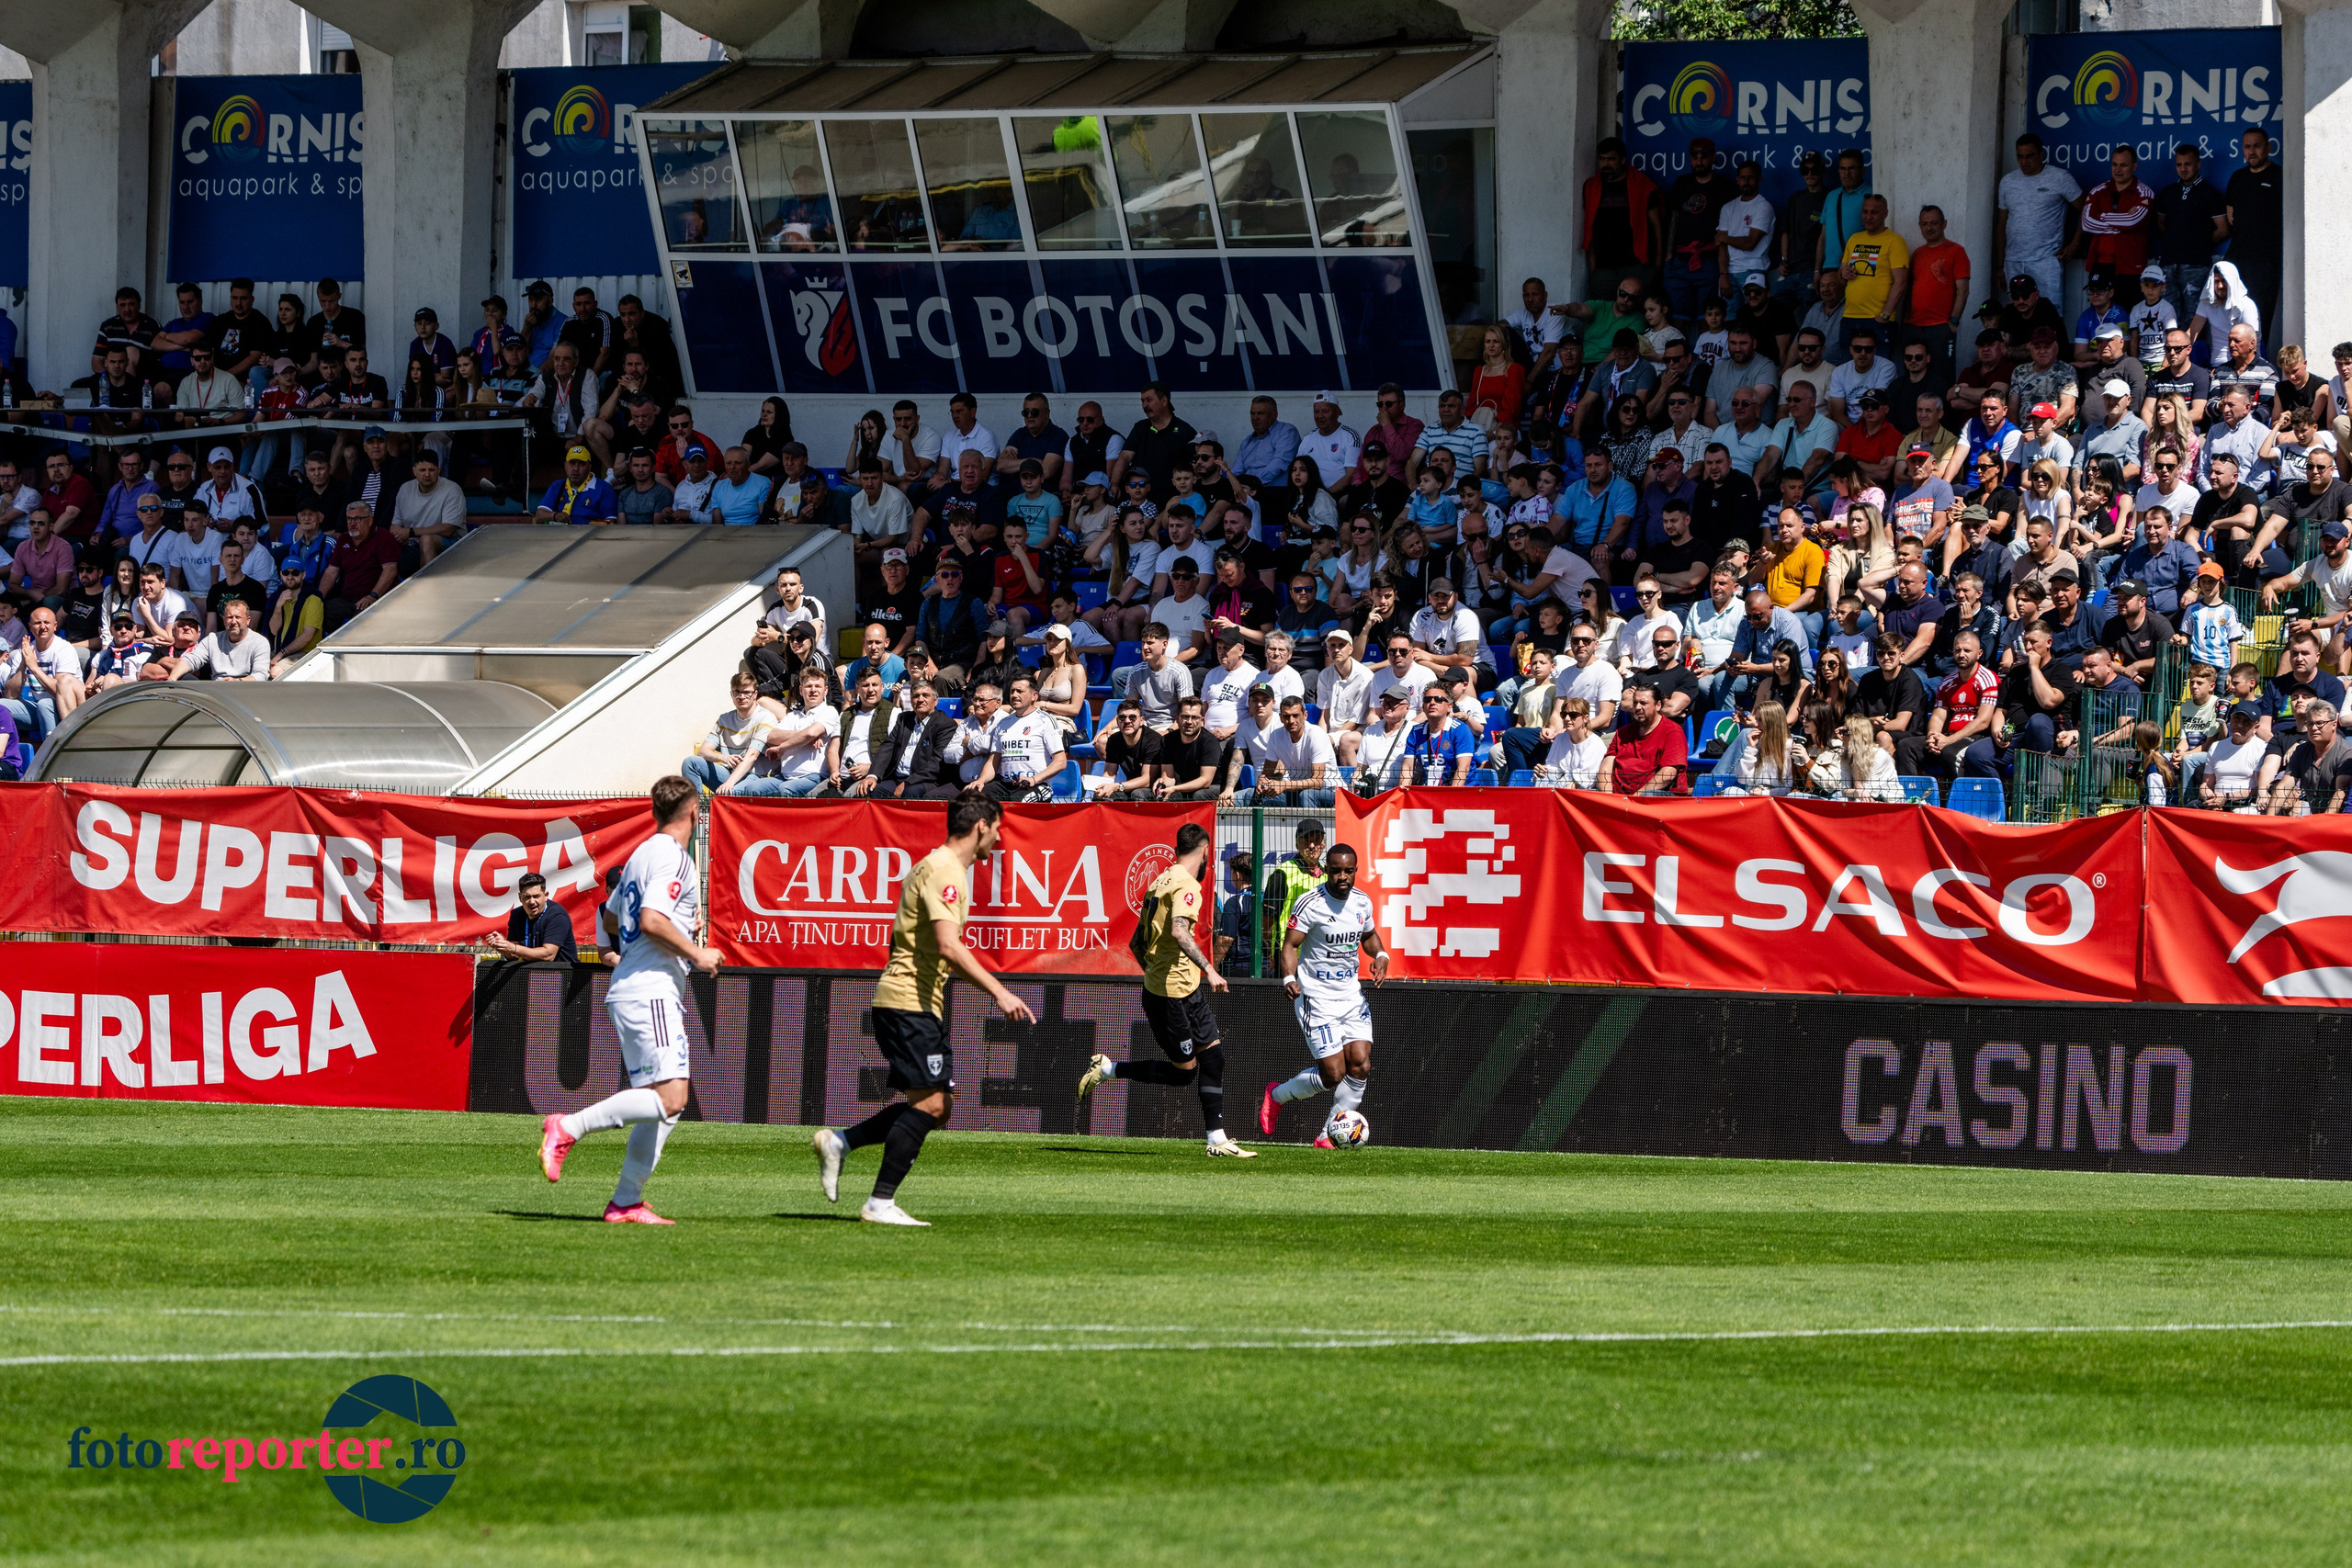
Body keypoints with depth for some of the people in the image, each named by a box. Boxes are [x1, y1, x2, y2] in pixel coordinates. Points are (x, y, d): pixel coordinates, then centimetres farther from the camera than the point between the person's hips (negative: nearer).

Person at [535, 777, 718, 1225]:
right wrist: (697, 953, -11)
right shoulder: (674, 857, -10)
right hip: (651, 990, -10)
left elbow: (610, 921, 28)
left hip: (627, 993, 10)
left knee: (666, 1104, 9)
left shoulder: (642, 854, 18)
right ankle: (567, 1129, -17)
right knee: (668, 1099, -18)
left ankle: (626, 1201, 6)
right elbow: (651, 920, -23)